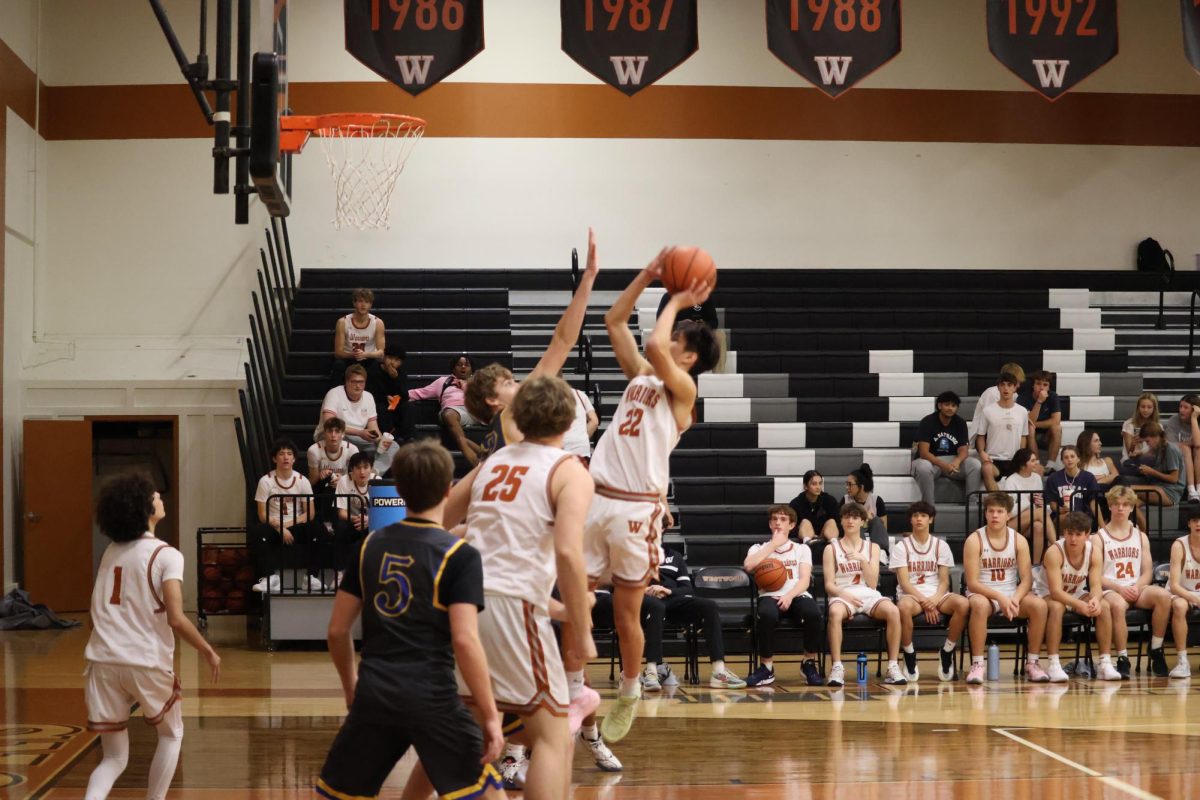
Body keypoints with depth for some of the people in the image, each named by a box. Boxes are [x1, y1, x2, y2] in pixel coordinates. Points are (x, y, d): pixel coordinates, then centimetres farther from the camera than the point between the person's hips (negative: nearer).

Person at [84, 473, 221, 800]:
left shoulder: (111, 552, 12)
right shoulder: (166, 555, -8)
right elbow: (176, 619, -16)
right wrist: (208, 652, -3)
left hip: (103, 662, 4)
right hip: (147, 662, -4)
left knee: (114, 758, 10)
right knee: (171, 735, 24)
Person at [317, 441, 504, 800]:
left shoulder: (371, 545, 8)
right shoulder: (460, 555, -6)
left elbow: (337, 630, 11)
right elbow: (464, 640, -15)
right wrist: (490, 716, -10)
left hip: (374, 693, 4)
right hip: (432, 698, -4)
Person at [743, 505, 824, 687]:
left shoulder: (802, 549, 20)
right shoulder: (759, 549, 19)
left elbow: (805, 581, 4)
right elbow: (748, 566, -6)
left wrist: (789, 596, -18)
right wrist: (774, 544, 2)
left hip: (797, 596, 1)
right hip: (770, 597, -1)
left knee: (813, 613, -36)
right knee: (767, 614, -40)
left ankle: (809, 663, -12)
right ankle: (766, 667, -23)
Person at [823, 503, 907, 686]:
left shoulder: (872, 547, 17)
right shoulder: (832, 549, 11)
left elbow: (872, 583, 6)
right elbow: (829, 584, 2)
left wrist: (862, 559, -7)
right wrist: (845, 595, -18)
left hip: (868, 595, 2)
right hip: (842, 595, -2)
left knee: (893, 611, -32)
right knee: (835, 613, -40)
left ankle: (893, 667, -28)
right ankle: (837, 668, -38)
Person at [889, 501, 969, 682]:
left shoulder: (941, 545, 11)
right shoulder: (901, 547, 4)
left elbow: (944, 581, 4)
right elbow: (904, 583, -5)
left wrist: (935, 600, -17)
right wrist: (924, 602, -19)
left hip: (937, 595, 2)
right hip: (911, 595, -2)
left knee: (963, 604, -31)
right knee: (904, 607, -41)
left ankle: (946, 652, -11)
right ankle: (909, 656, -18)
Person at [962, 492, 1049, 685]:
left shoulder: (1019, 540, 1)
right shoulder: (974, 541, -8)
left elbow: (1027, 579, -3)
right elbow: (972, 583, -13)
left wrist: (1015, 599, -23)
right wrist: (1000, 597, -26)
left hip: (1012, 594, 3)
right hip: (982, 593, -3)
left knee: (1039, 605, -25)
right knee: (980, 605, -39)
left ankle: (1032, 663, -12)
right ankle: (977, 664, -30)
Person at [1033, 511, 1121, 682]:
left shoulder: (1094, 552, -14)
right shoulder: (1054, 552, -28)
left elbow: (1096, 585, -17)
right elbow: (1056, 591, -33)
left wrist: (1095, 599, -42)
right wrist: (1081, 605, -47)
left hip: (1076, 594, 5)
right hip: (1047, 594, -4)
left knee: (1104, 606, -21)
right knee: (1056, 607, -38)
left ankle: (1105, 663, -17)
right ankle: (1053, 665, -36)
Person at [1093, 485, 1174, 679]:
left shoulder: (1140, 537, 17)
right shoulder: (1099, 538, 6)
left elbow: (1147, 572, 11)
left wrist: (1137, 587, -11)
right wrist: (1119, 588, -17)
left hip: (1136, 590, 3)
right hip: (1110, 590, -3)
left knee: (1163, 595, -29)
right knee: (1118, 605, -40)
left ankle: (1156, 652, -17)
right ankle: (1123, 660, -30)